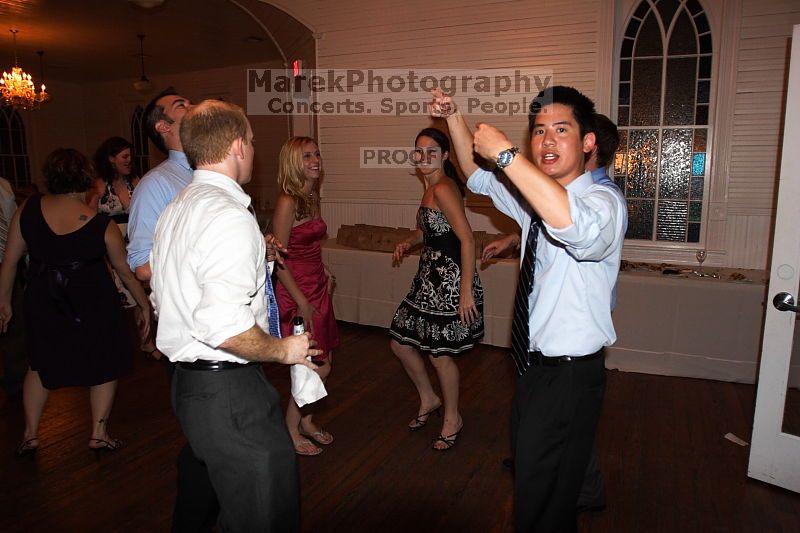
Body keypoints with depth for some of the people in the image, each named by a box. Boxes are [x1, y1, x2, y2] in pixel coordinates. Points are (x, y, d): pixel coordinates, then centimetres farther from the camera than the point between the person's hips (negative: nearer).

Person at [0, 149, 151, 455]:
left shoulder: (28, 210, -10)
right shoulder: (102, 225, -16)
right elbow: (126, 272, -6)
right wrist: (145, 305, 6)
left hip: (44, 303, 3)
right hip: (94, 305, -3)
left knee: (42, 363, 25)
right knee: (105, 365, 16)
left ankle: (30, 434, 31)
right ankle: (99, 433, 23)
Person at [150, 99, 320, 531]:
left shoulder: (176, 210, 12)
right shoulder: (230, 216, -20)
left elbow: (162, 299, 19)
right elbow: (224, 326, -29)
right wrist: (284, 350, -12)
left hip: (187, 380, 10)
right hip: (229, 392, -10)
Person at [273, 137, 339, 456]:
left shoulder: (311, 197, 10)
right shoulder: (287, 202, -17)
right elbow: (278, 259, -18)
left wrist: (325, 274, 9)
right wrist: (301, 301, -18)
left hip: (318, 288, 8)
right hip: (297, 292, -8)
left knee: (323, 363, 14)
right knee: (317, 369, -1)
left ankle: (305, 421, 33)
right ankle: (290, 430, 19)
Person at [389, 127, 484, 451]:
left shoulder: (443, 188, -18)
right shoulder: (430, 188, 12)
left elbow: (467, 239, -23)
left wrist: (466, 291, -26)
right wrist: (408, 242, 7)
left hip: (450, 281, -10)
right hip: (429, 278, 10)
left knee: (439, 354, 4)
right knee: (400, 343, 15)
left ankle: (452, 419, 28)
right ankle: (429, 400, 37)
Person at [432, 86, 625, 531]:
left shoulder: (604, 201, -19)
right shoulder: (537, 195, 7)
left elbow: (578, 227, -43)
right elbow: (478, 177, 20)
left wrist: (506, 153, -38)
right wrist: (454, 117, 7)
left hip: (569, 378, -8)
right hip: (533, 366, 9)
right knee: (529, 475, 26)